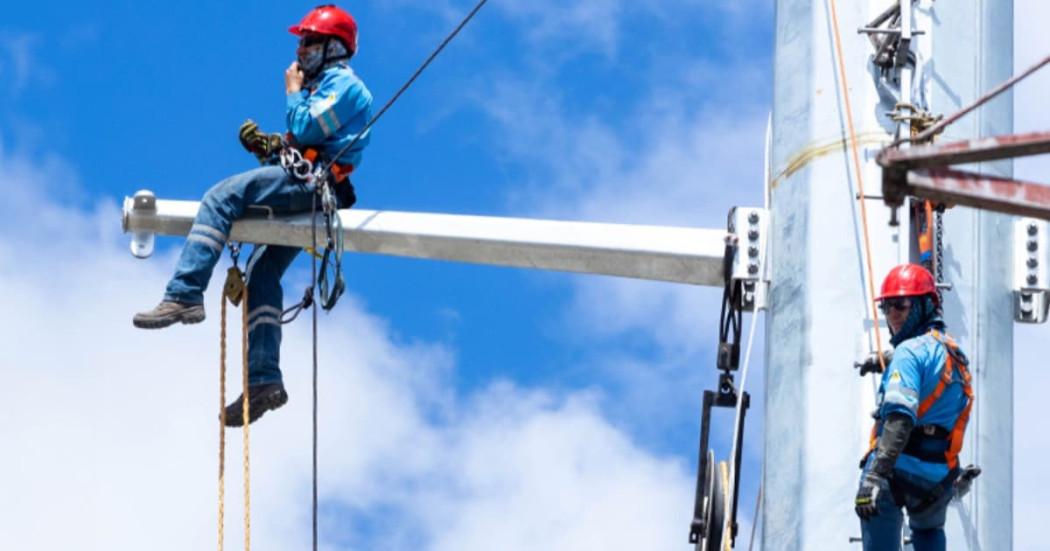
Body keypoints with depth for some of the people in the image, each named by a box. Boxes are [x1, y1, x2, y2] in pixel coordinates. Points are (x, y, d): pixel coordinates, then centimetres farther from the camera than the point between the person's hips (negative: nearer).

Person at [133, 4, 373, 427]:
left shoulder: (342, 83, -1)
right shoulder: (326, 85, 31)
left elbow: (306, 129, -15)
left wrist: (294, 91, 2)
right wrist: (267, 146, 8)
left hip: (311, 184, -11)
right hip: (307, 189, 11)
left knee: (221, 198, -23)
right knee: (261, 273, 8)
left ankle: (184, 296, -35)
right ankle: (264, 380, 3)